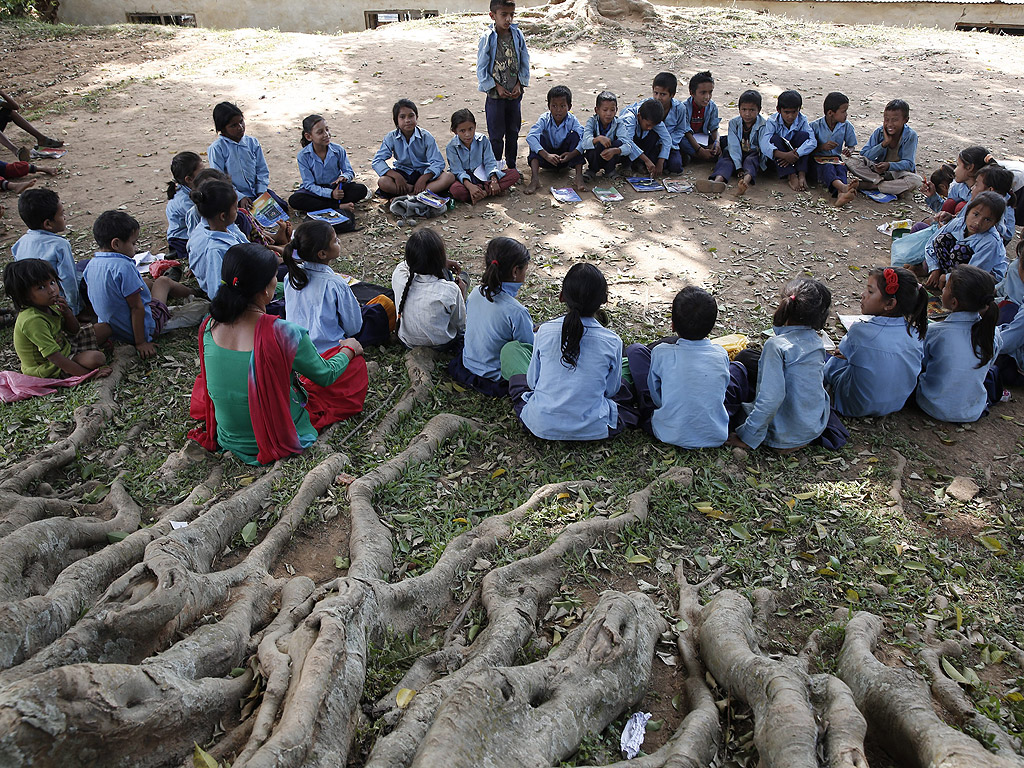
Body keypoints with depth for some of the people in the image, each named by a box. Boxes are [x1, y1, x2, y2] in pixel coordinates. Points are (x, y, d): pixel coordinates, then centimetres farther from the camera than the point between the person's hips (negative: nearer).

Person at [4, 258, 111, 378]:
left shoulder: (47, 305, -5)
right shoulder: (33, 320, -32)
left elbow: (74, 331, 7)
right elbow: (55, 358, -35)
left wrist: (66, 312, -14)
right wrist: (87, 373, -36)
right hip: (49, 367, -9)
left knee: (104, 328, 10)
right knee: (96, 358, -33)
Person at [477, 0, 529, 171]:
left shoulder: (517, 35, -1)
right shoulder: (487, 38, -10)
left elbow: (525, 64, 5)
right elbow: (481, 69, -7)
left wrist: (519, 85, -6)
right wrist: (497, 87, -12)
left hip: (515, 93, 3)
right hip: (495, 94, -3)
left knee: (513, 132, 13)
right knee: (496, 135, 2)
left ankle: (512, 166, 27)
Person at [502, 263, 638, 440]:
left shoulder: (545, 332, -12)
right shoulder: (612, 342, -13)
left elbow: (532, 381, 0)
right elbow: (611, 390, 1)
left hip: (541, 426, 0)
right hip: (593, 430, 0)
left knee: (510, 348, 18)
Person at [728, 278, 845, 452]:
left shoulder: (777, 345, -25)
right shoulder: (816, 342, -6)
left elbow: (771, 398, -30)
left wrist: (748, 437, -22)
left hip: (783, 434, -6)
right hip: (816, 426, 6)